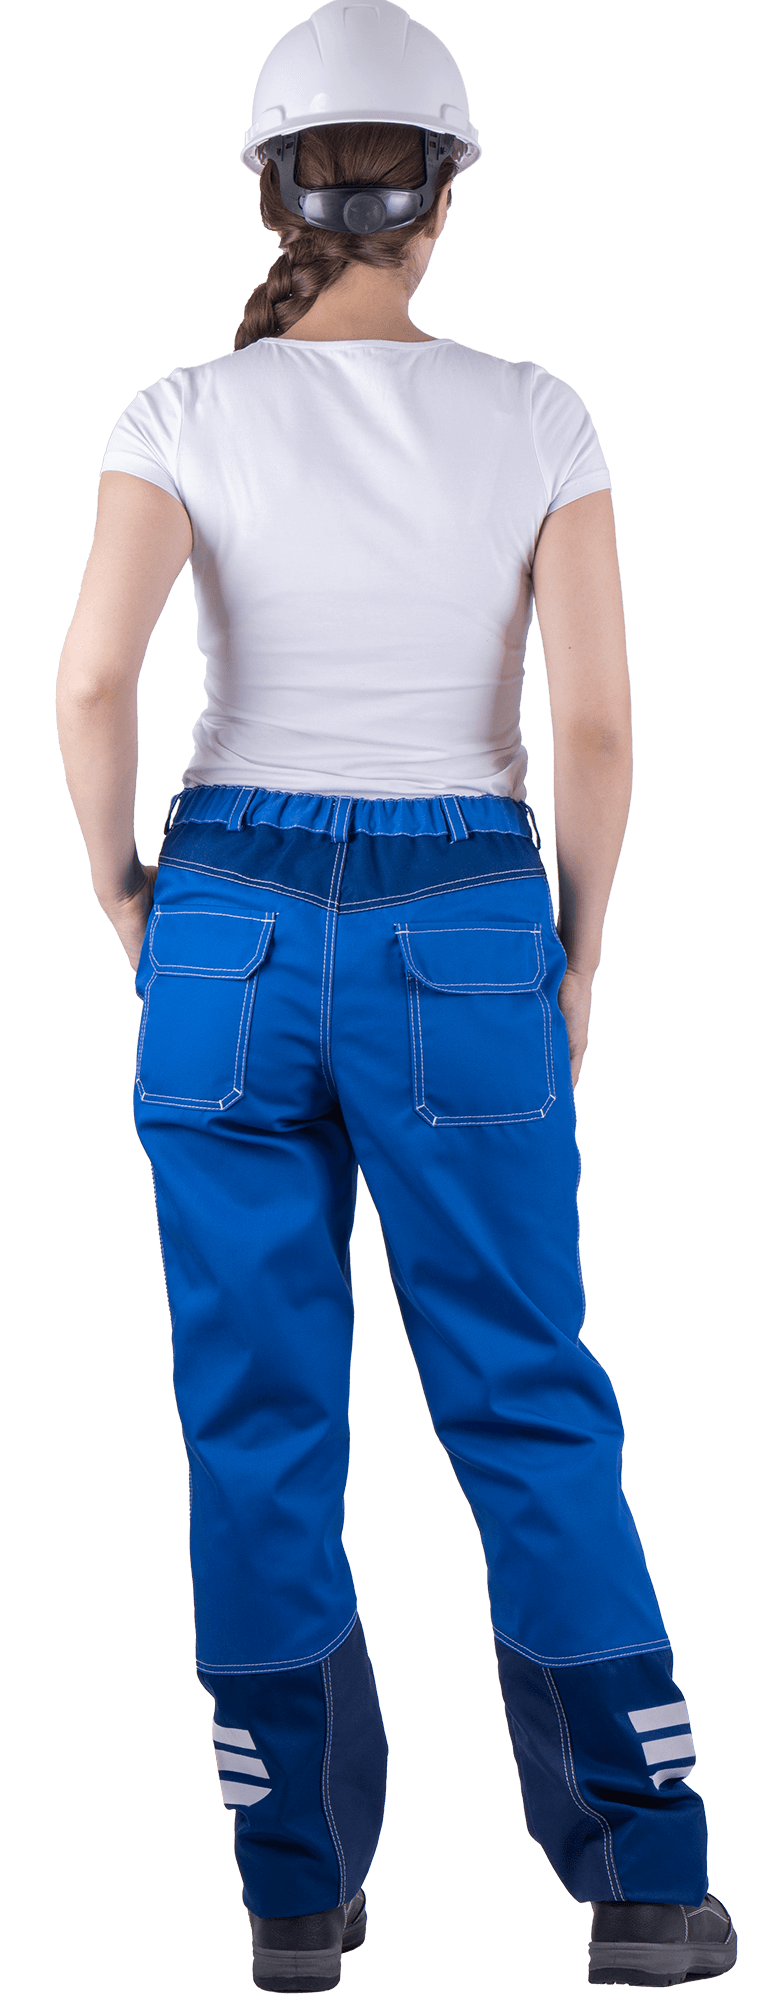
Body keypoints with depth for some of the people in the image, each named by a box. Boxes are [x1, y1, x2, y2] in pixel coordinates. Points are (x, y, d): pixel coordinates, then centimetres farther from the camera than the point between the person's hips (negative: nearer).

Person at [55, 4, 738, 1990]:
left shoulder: (185, 417, -5)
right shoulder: (535, 416, -4)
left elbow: (93, 673, -18)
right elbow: (596, 715, -9)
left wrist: (123, 888, 0)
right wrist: (574, 944, 6)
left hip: (236, 930, 0)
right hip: (460, 939, 0)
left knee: (261, 1416, 9)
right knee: (528, 1407, 9)